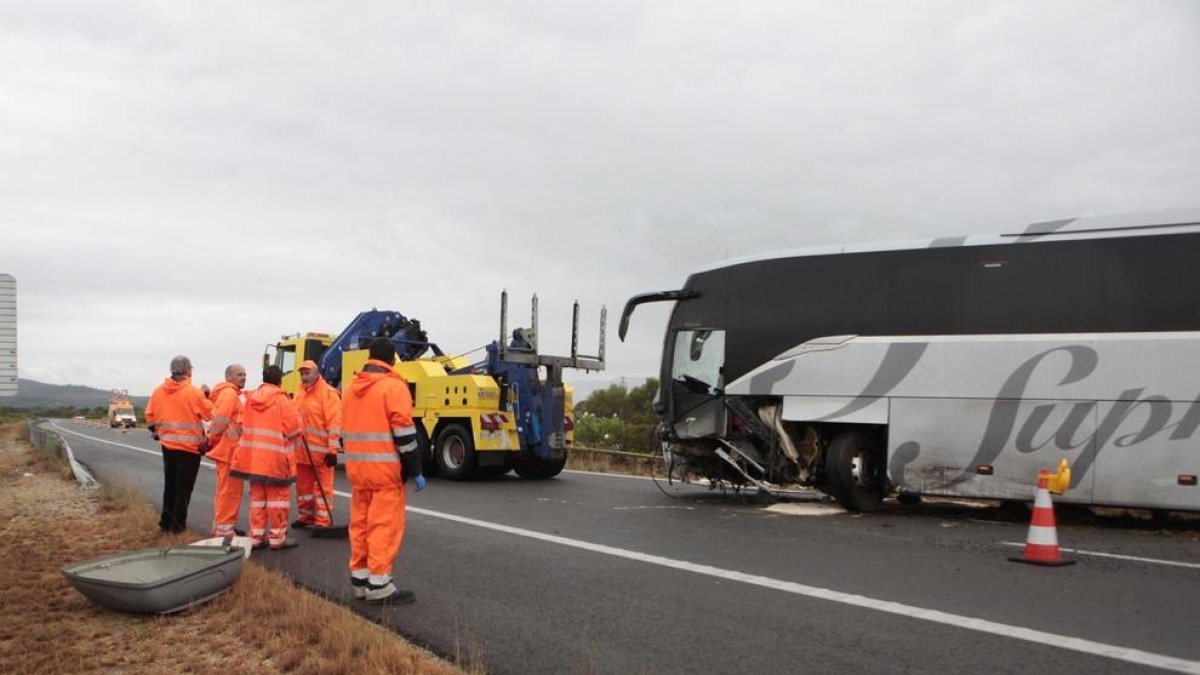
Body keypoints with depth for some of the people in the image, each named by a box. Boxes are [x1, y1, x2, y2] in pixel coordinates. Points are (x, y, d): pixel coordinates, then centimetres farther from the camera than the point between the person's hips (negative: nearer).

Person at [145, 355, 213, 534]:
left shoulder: (158, 391, 1)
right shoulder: (193, 392, -15)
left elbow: (150, 415, 9)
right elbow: (210, 413, -10)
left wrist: (155, 431, 25)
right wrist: (206, 396, 4)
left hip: (168, 445, 5)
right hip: (190, 446, -5)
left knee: (170, 485, 18)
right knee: (184, 487, 4)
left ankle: (166, 521, 23)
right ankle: (178, 524, 6)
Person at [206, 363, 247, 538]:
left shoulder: (232, 394, 20)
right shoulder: (229, 393, -13)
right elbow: (220, 420, -19)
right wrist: (212, 441, -11)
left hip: (230, 449, 11)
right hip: (228, 449, -11)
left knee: (227, 489, 18)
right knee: (229, 489, -7)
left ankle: (222, 525, 27)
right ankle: (223, 527, -3)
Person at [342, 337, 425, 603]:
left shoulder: (352, 388, 14)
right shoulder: (393, 386, -10)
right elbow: (404, 432, -15)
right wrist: (415, 470, -11)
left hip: (357, 468, 8)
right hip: (385, 469, -7)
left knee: (360, 522, 13)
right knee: (385, 524, -5)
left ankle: (359, 578, 19)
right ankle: (379, 584, -5)